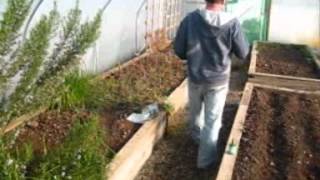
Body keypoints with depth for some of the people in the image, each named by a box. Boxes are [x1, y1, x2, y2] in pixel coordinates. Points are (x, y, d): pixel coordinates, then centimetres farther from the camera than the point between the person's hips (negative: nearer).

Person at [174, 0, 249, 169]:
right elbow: (243, 53, -7)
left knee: (195, 111, 27)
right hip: (218, 81, -2)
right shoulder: (232, 23, -18)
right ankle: (206, 159, 23)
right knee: (212, 121, 11)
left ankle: (197, 136, 54)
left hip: (195, 78, 2)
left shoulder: (190, 19, -15)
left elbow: (178, 50, -7)